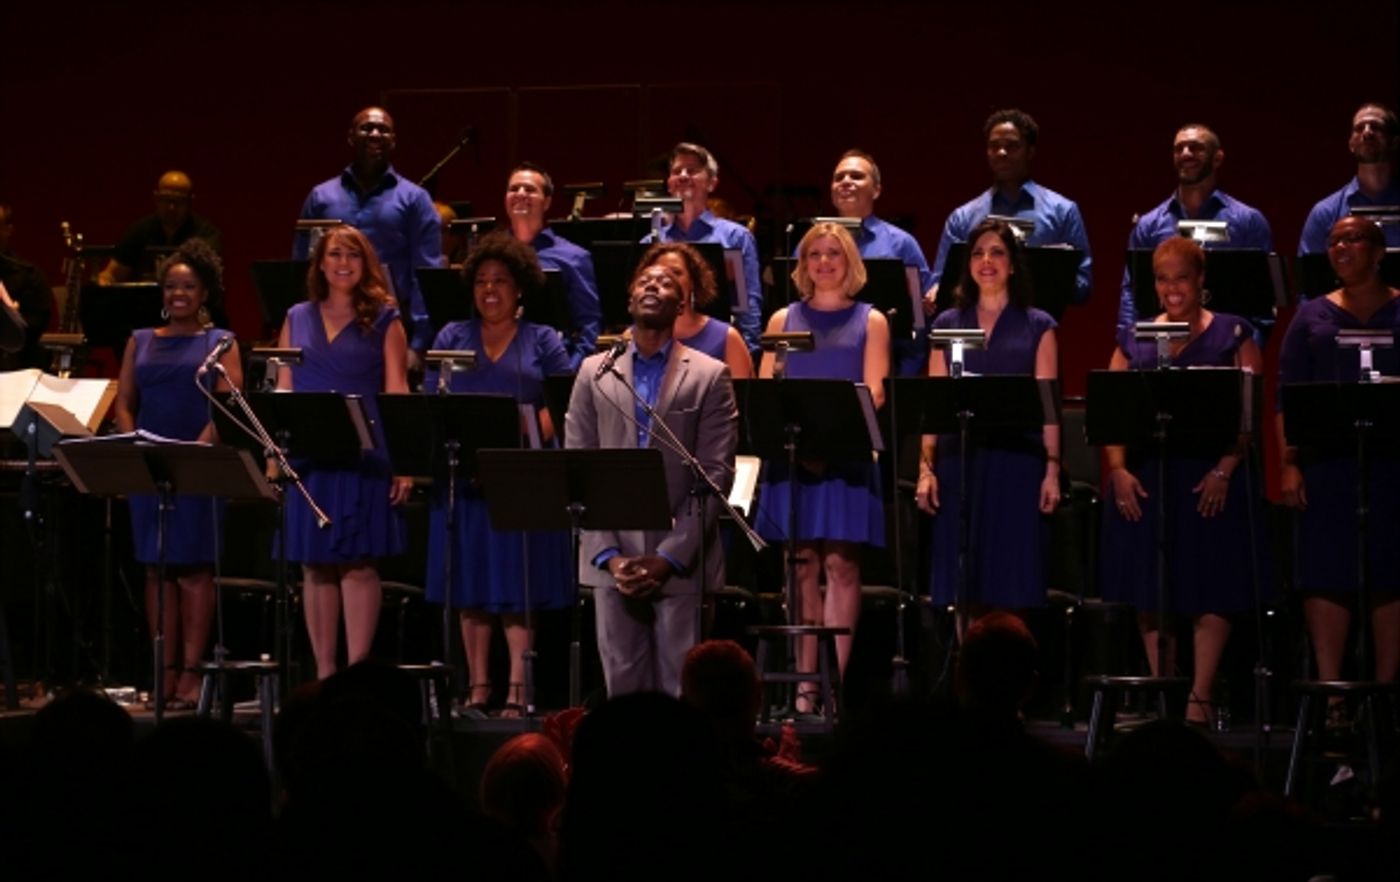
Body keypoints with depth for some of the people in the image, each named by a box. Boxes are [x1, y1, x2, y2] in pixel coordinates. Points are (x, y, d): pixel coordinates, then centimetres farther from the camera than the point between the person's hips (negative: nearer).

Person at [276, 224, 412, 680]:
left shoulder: (383, 320, 6)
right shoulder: (297, 319, 14)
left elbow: (397, 392, 1)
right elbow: (283, 390, 13)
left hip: (364, 455, -3)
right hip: (309, 455, 3)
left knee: (358, 564, -6)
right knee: (315, 566, 2)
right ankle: (324, 674, 7)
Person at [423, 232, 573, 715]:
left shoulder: (542, 342, 7)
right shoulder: (452, 337, 13)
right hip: (463, 477, 3)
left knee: (517, 587, -4)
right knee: (470, 588, 4)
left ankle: (517, 692, -3)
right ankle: (477, 688, 8)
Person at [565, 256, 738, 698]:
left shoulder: (710, 376, 3)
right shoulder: (595, 372, 11)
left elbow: (716, 475, -3)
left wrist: (670, 557, -11)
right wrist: (607, 554, -6)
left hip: (681, 562, -2)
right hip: (612, 558, 2)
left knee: (680, 690, -3)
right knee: (623, 685, 1)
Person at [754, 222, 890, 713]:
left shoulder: (870, 322, 8)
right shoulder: (784, 320, 13)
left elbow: (874, 393, -1)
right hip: (792, 451, 2)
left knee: (840, 563, -6)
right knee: (803, 566, 0)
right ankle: (804, 683, 1)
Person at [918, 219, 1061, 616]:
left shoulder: (1037, 327, 7)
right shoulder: (948, 324, 12)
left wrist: (1052, 469, -7)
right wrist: (926, 466, -1)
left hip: (1017, 461, -2)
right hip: (959, 463, 2)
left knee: (1009, 589, -4)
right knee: (964, 588, 0)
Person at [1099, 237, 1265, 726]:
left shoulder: (1233, 335, 3)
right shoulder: (1133, 340, 11)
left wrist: (1225, 470, -15)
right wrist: (1118, 470, -9)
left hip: (1209, 478, -3)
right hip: (1144, 479, 3)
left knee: (1209, 591, -4)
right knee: (1150, 593, 3)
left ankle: (1199, 698, -2)